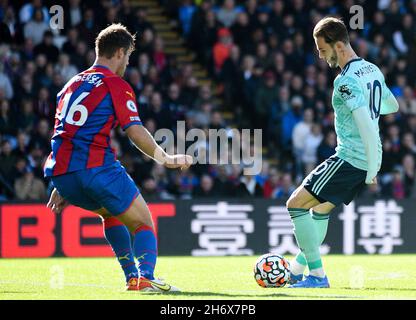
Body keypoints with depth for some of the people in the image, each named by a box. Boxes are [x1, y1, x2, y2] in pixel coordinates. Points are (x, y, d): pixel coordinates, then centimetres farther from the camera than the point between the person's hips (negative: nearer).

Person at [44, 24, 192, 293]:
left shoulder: (73, 84, 24)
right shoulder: (116, 85, 0)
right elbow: (135, 132, -11)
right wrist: (165, 159, -8)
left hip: (60, 172, 7)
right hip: (97, 167, -7)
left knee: (110, 213, 31)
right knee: (143, 223, 3)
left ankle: (132, 277, 23)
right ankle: (146, 278, -21)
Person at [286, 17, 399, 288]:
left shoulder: (346, 81, -19)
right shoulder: (374, 70, 9)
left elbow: (365, 123, -28)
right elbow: (392, 106, 25)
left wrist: (372, 169, -25)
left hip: (349, 159, -9)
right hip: (367, 160, 9)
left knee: (296, 204, -5)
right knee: (320, 207, 24)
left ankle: (317, 275, -7)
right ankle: (298, 268, 30)